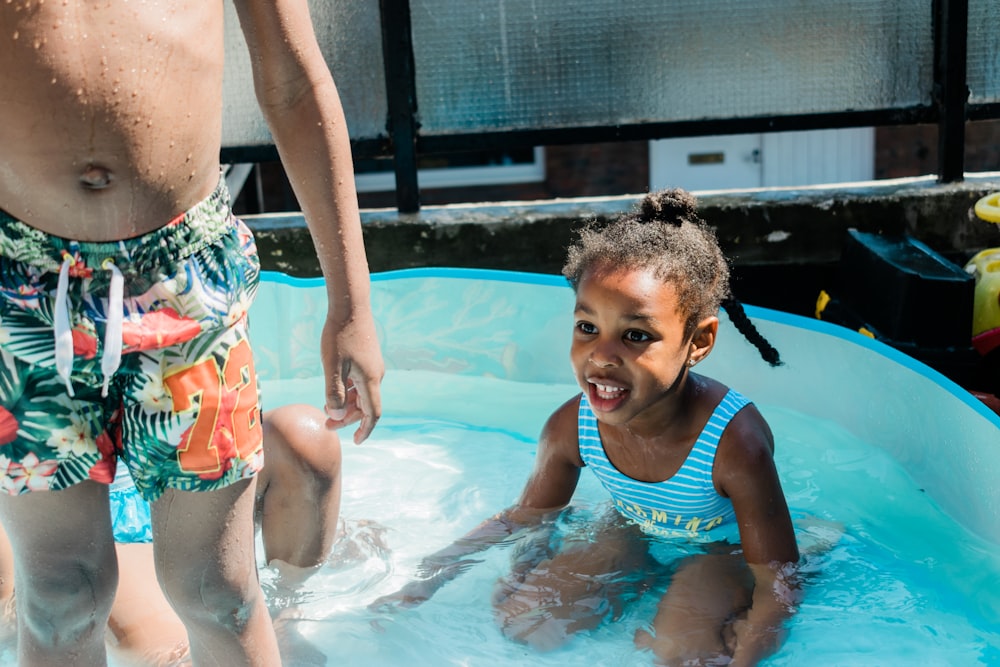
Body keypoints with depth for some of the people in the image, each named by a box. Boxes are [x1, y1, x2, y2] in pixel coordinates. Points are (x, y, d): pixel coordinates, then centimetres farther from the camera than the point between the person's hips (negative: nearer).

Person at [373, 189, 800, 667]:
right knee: (521, 621, -9)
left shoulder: (734, 443, -37)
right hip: (631, 534, 4)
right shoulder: (570, 427, -23)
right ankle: (644, 584, 10)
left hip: (724, 548, -3)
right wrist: (424, 582, -8)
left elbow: (778, 585, -29)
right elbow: (526, 518, -3)